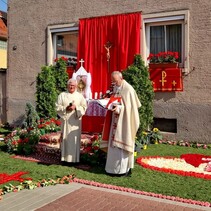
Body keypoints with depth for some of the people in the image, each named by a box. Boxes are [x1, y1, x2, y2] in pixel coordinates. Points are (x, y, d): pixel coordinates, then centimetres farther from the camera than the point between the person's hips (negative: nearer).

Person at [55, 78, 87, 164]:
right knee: (66, 139, 0)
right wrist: (66, 108, -13)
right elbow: (58, 107, 3)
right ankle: (65, 158, 7)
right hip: (65, 120, 0)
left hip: (76, 121, 0)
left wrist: (76, 107, -12)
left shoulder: (80, 96, 8)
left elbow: (84, 107, 3)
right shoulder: (62, 95, 7)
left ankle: (74, 158, 6)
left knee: (75, 139, -1)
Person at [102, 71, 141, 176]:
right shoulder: (116, 88, 11)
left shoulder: (128, 89, -13)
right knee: (114, 143, 11)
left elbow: (131, 106, -15)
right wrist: (112, 106, 0)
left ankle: (124, 168, 6)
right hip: (116, 119, 8)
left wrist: (119, 108, -26)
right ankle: (115, 166, 21)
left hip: (124, 120, -8)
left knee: (122, 143, -4)